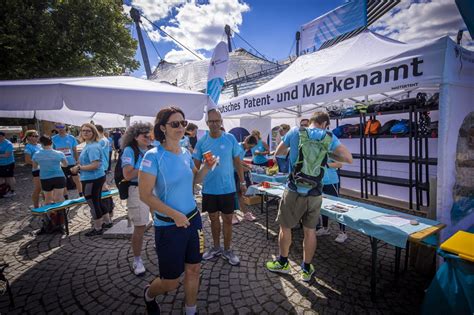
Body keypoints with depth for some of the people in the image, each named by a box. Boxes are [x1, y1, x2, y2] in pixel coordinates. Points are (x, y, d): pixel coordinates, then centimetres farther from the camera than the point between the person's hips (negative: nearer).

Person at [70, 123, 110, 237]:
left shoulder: (92, 147, -21)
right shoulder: (89, 145, 12)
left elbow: (95, 165, -28)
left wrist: (79, 168, -19)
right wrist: (79, 166, 9)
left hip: (92, 179, -10)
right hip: (97, 177, 10)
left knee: (93, 203, 4)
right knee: (97, 201, 22)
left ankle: (97, 228, 21)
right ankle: (107, 221, 36)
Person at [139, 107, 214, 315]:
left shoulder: (185, 153, 1)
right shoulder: (153, 156, -18)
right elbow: (145, 195, -17)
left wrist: (207, 167, -4)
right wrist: (175, 214, -21)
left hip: (193, 219, 6)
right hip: (168, 226, -5)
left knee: (194, 270, 17)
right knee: (171, 281, 12)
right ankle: (149, 294, 48)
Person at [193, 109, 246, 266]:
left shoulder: (230, 138, -6)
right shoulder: (201, 142, -3)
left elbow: (237, 162, 1)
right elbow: (196, 166, 1)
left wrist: (242, 182, 2)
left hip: (227, 188, -1)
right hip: (209, 188, 2)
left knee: (227, 219, 9)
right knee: (213, 219, 16)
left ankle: (227, 250, 29)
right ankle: (216, 247, 37)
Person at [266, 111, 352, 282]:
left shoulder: (295, 132, -2)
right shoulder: (329, 137, 0)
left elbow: (278, 152, 11)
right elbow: (349, 159, 1)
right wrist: (328, 153, 9)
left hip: (294, 190, -1)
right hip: (315, 193, 2)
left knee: (285, 227, 16)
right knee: (310, 230, 16)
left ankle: (282, 263, 34)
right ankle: (306, 269, 31)